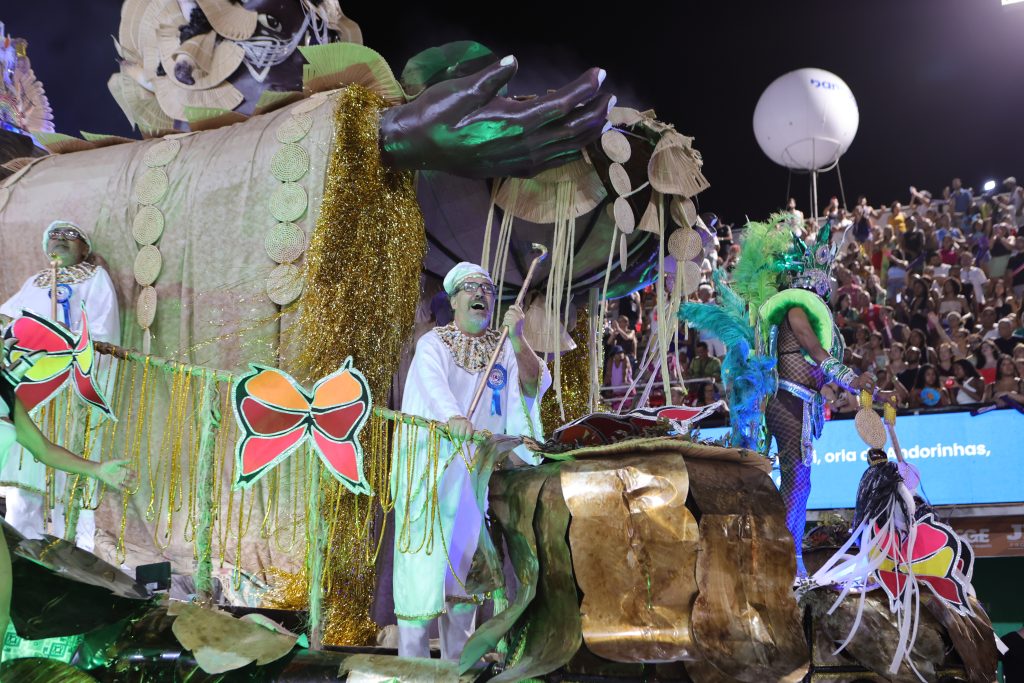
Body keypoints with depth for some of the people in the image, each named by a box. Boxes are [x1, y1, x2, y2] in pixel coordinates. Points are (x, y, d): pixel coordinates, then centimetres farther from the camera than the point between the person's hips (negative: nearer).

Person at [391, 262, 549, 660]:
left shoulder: (504, 350, 10)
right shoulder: (433, 343, 0)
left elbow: (534, 382, -8)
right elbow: (433, 381, -21)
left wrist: (518, 340, -26)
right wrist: (453, 417, -41)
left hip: (480, 468, 3)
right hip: (433, 464, -3)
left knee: (465, 560, 7)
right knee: (426, 555, -6)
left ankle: (458, 658, 16)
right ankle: (412, 661, 0)